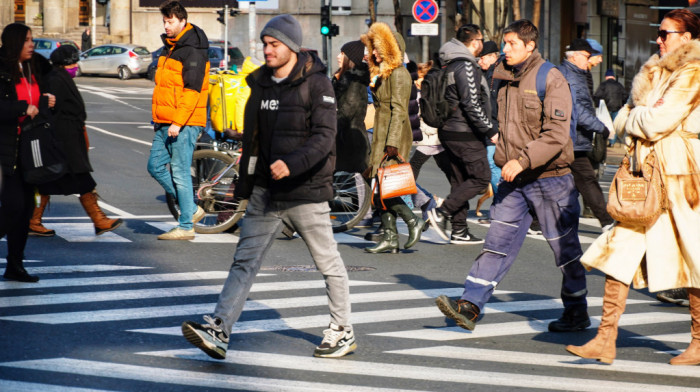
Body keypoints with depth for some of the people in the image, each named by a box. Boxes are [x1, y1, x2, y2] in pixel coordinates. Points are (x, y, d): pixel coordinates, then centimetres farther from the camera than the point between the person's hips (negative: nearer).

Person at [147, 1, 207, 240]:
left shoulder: (192, 51, -13)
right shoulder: (169, 48, 17)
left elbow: (192, 90, -20)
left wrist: (178, 122, -24)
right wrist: (159, 119, 24)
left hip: (184, 124, -10)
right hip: (165, 123, 10)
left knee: (180, 173, -6)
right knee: (156, 167, 9)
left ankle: (186, 226, 1)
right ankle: (192, 209, 19)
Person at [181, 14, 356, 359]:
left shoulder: (316, 84, -10)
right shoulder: (260, 83, 10)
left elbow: (325, 136, -20)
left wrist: (292, 163, -34)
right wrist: (245, 182, 19)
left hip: (306, 192, -6)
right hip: (266, 191, 6)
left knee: (328, 263, 7)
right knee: (244, 260, -3)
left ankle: (342, 333, 21)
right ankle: (218, 331, -9)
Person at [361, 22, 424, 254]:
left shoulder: (398, 74, -11)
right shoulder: (383, 73, 19)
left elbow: (398, 110, -18)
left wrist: (392, 143, -24)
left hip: (394, 138, -10)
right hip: (383, 138, 10)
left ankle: (413, 222, -2)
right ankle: (389, 238, 7)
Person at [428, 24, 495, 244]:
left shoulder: (452, 64, 15)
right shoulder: (466, 65, -15)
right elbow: (472, 104, -21)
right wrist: (490, 130, -15)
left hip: (449, 131, 10)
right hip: (464, 134, -10)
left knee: (460, 180, 12)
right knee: (481, 177, -5)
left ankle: (459, 231, 13)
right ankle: (441, 213, -10)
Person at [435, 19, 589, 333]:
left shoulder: (551, 80, -12)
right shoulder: (506, 79, 10)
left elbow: (556, 134, -20)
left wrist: (523, 161, -26)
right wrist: (503, 162, 14)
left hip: (549, 178, -6)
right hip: (514, 180, 6)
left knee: (565, 248, 5)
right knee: (498, 242, 0)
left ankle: (577, 313, 18)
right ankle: (469, 306, -4)